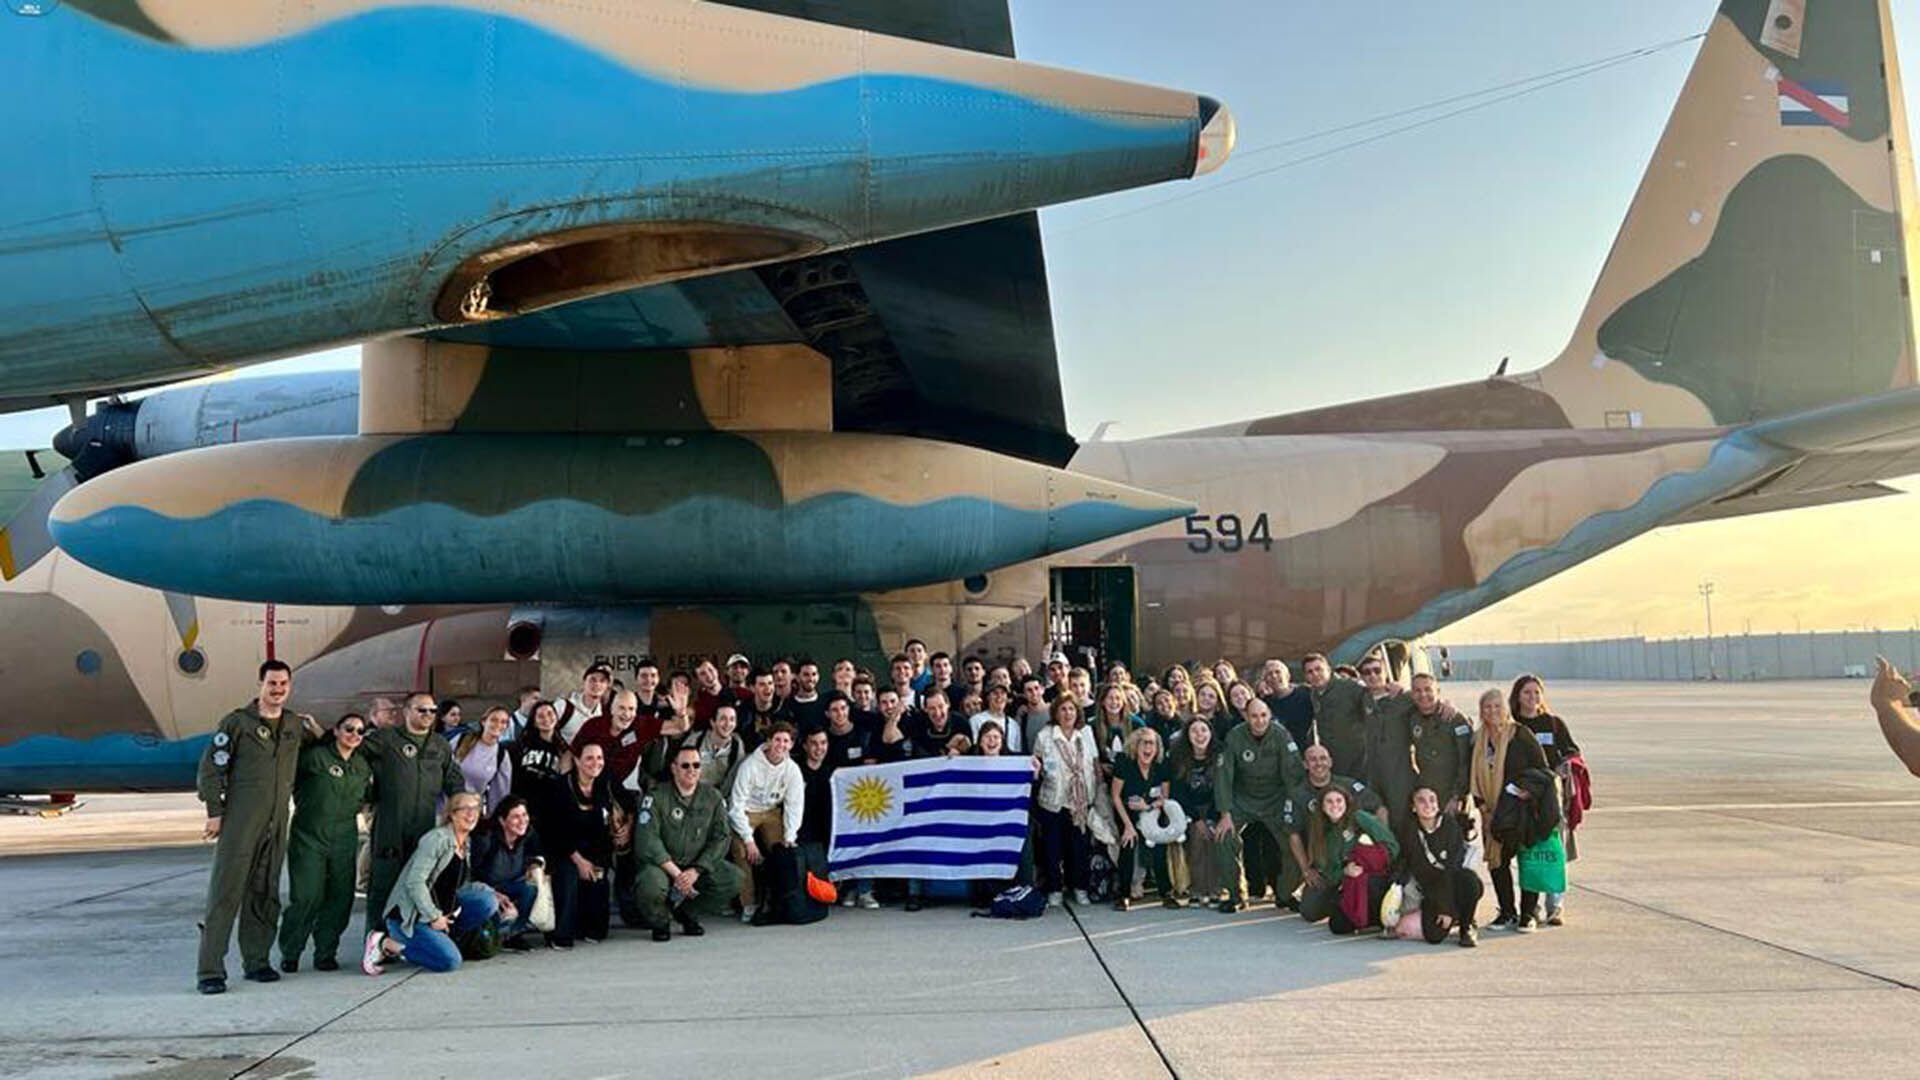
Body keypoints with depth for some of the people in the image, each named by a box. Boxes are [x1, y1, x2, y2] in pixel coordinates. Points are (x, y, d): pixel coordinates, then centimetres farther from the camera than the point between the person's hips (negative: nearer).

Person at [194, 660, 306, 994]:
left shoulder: (295, 726, 12)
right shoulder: (236, 722, -4)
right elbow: (210, 767, -4)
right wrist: (215, 811, -8)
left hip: (277, 824, 5)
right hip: (239, 822, -5)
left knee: (265, 894, 10)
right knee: (225, 893, -6)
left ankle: (256, 961, 18)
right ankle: (211, 970, -4)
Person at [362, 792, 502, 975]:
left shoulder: (467, 844, 13)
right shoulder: (438, 839, -14)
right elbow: (414, 881, -21)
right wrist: (434, 917, -21)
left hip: (440, 910, 8)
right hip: (408, 915, -8)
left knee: (487, 902, -11)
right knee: (450, 961, -22)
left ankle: (436, 940, -3)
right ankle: (387, 944, -7)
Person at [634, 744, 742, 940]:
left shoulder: (713, 797, 2)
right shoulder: (657, 797, -8)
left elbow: (721, 838, -2)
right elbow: (647, 840, -17)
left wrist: (696, 871, -16)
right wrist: (675, 873, -22)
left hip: (699, 865, 4)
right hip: (661, 864, -3)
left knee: (733, 879, -19)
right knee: (651, 885, -36)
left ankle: (686, 912, 7)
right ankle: (659, 922, 1)